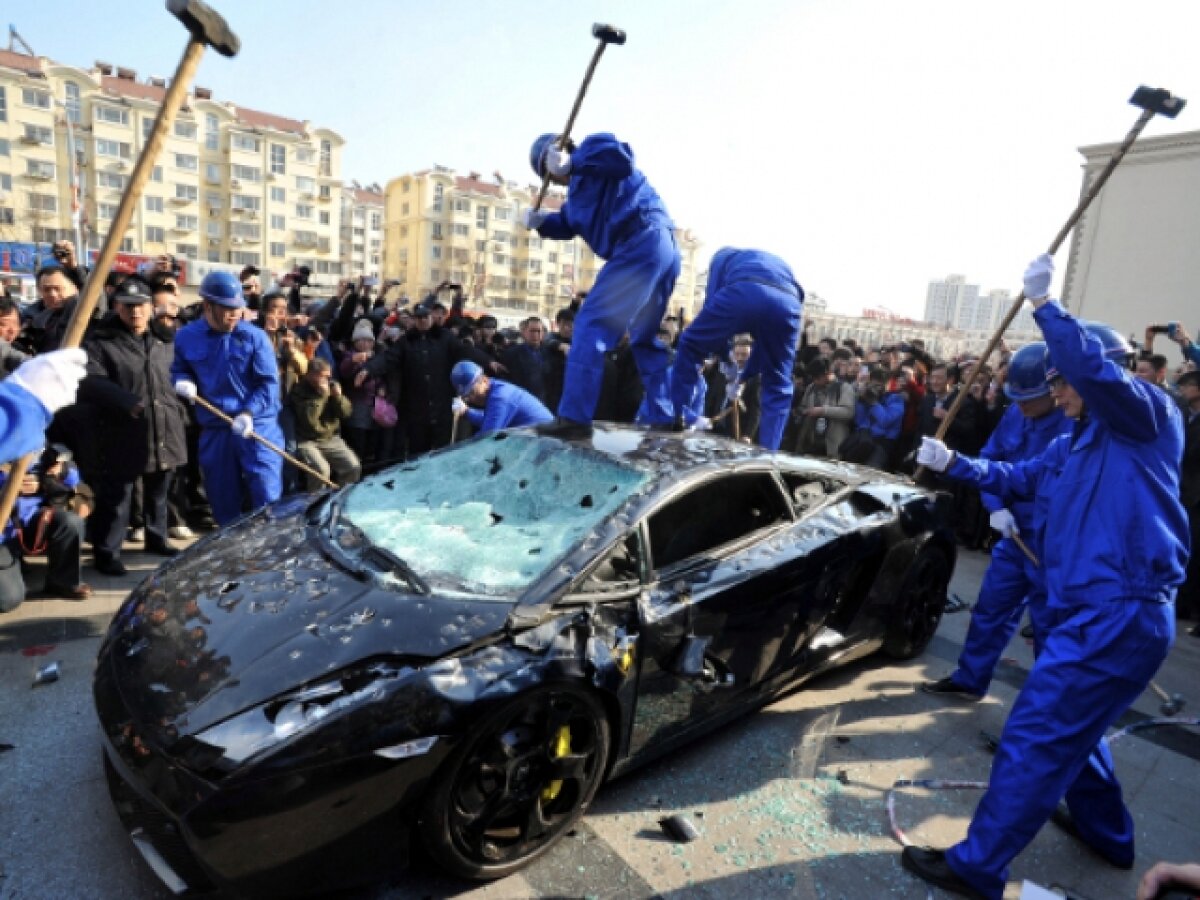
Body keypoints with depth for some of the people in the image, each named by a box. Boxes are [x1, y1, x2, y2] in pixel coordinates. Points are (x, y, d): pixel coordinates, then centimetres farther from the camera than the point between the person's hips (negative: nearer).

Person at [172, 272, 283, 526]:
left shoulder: (254, 337, -5)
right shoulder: (186, 337, 4)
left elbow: (268, 382, -8)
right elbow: (178, 370, 19)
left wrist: (248, 412, -21)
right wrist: (182, 381, -5)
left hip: (257, 426, -3)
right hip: (213, 430, 4)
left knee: (267, 497, -7)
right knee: (222, 499, 13)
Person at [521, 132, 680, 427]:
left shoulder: (590, 147, 6)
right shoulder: (580, 184, 32)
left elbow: (622, 157, -15)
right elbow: (567, 224, 27)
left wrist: (573, 162, -7)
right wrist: (540, 221, 9)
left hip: (642, 243, -10)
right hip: (662, 248, 10)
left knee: (591, 323, -12)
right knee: (645, 339, 18)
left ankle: (573, 420, -16)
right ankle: (666, 419, 20)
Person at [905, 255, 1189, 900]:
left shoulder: (1148, 416, -8)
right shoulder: (1076, 443, 17)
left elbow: (1094, 366, -27)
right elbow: (1019, 479, 26)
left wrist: (1042, 302, -20)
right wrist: (952, 464, 17)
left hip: (1119, 615, -10)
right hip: (1089, 609, 10)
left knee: (1034, 739, -6)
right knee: (1068, 726, 26)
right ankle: (1107, 834, 47)